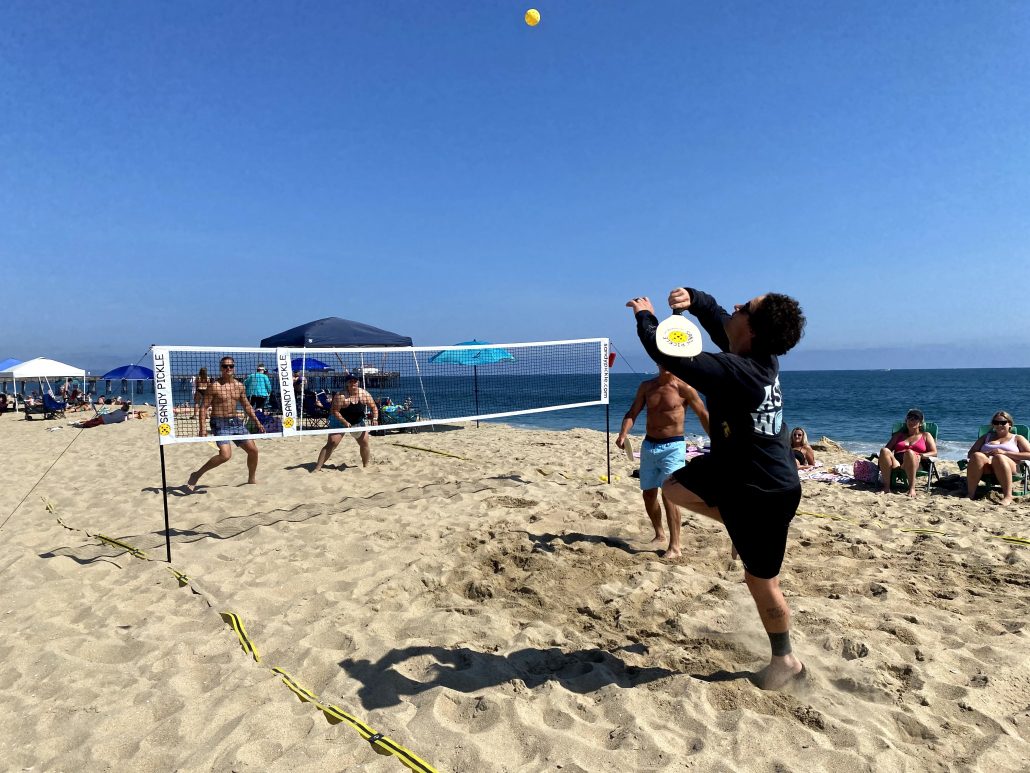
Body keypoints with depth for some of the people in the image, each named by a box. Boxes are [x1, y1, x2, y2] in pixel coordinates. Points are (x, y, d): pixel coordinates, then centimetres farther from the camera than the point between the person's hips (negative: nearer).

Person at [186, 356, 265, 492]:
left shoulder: (239, 386, 8)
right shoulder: (214, 386, -8)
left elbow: (247, 406, 17)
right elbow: (204, 407, -8)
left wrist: (257, 422, 14)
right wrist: (202, 427, -16)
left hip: (235, 421, 6)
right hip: (220, 423, -6)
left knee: (253, 450, 5)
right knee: (225, 455, -22)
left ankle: (252, 479, 26)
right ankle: (196, 475, -3)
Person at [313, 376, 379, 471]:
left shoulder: (364, 394, -11)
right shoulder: (340, 395, -24)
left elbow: (374, 407, -5)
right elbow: (334, 411, -26)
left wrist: (375, 418, -22)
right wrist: (345, 422, -33)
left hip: (358, 422, 4)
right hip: (340, 421, -4)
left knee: (364, 443, 2)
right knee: (331, 444, -12)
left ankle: (365, 465, 22)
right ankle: (317, 467, -10)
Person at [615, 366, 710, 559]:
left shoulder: (684, 389, -6)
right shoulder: (646, 387, 6)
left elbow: (703, 415, 0)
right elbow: (632, 413, 3)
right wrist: (623, 433, -14)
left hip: (673, 446, -5)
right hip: (649, 445, 5)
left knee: (668, 493, -16)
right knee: (648, 493, 11)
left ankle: (675, 546, -8)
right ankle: (659, 535, 33)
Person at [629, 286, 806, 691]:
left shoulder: (733, 370, -33)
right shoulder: (760, 355, -6)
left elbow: (668, 354, -29)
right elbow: (716, 316, 6)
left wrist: (645, 316, -11)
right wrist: (692, 299, -14)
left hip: (765, 493, -9)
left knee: (761, 581, 9)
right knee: (674, 487, 16)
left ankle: (786, 660, 33)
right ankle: (740, 529, 25)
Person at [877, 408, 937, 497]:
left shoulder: (926, 436, 24)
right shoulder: (899, 435, 30)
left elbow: (934, 452, 12)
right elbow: (887, 448, 21)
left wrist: (921, 455, -10)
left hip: (915, 465, -2)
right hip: (896, 464, 2)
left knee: (909, 452, -38)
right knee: (884, 451, -32)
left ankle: (912, 488, -42)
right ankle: (886, 486, -35)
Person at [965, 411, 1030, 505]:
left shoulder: (1017, 438, 24)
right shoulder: (986, 437, 30)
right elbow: (970, 454, 19)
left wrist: (1004, 453, -7)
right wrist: (984, 454, -4)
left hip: (1009, 468, -1)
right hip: (986, 469, 2)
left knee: (999, 457, -38)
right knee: (977, 456, -34)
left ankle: (1008, 496, -43)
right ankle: (970, 494, -38)